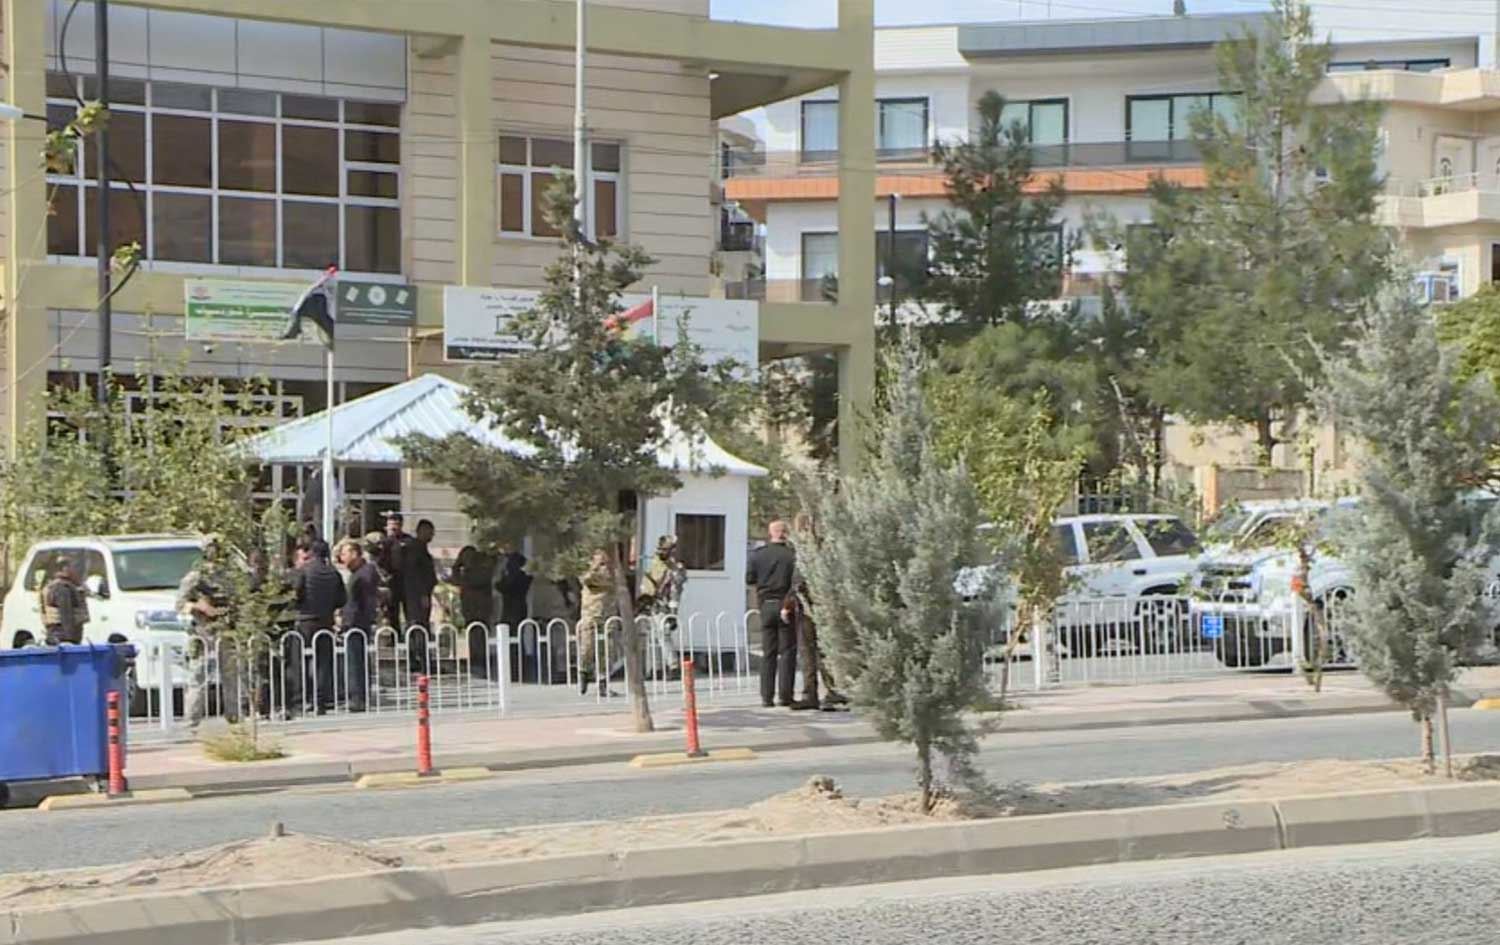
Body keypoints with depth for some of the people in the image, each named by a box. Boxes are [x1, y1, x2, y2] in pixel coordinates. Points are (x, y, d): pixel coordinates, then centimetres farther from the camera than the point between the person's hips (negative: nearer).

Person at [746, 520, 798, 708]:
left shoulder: (758, 554, 0)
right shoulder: (791, 555, -11)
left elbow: (749, 578, 5)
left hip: (766, 605, 3)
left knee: (768, 652, 9)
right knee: (787, 652, 2)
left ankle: (767, 696, 6)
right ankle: (785, 695, -2)